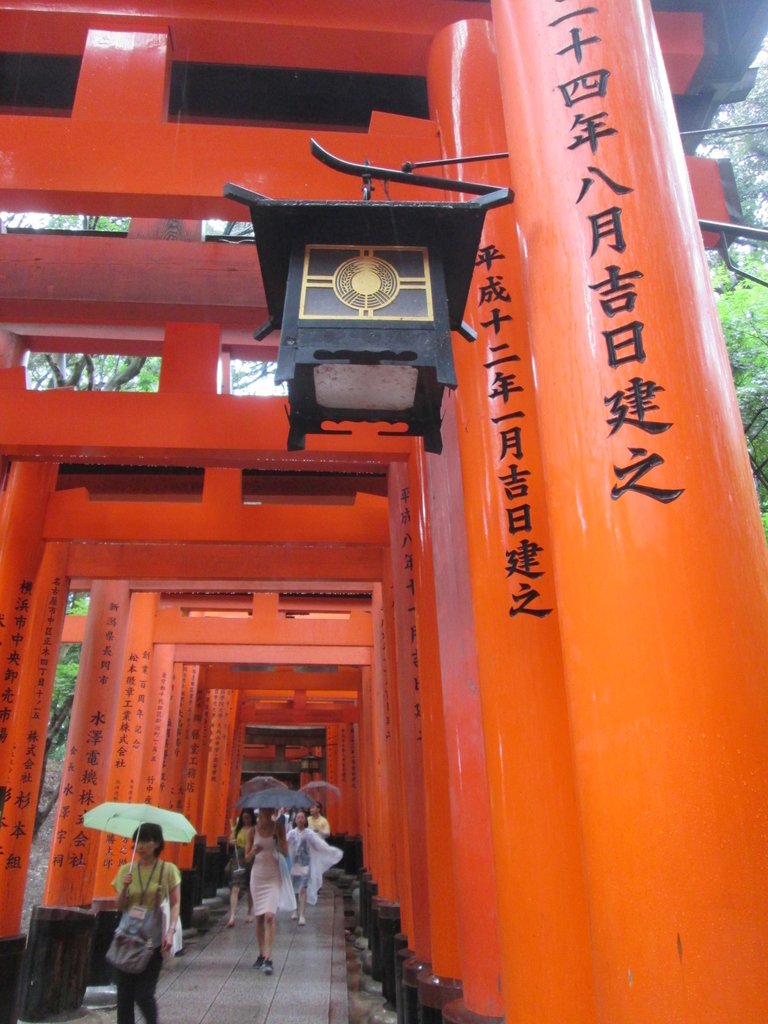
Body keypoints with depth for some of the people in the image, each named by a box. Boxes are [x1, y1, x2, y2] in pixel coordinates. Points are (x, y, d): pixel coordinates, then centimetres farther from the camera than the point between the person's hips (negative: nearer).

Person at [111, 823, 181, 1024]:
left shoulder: (168, 870, -4)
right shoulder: (126, 870, 3)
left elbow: (175, 903, -4)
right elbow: (119, 906, 5)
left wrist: (170, 931, -17)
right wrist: (124, 887, -13)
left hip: (153, 940, -3)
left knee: (144, 995, -2)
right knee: (124, 995, 4)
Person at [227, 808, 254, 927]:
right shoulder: (237, 828, 5)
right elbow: (231, 841, 14)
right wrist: (232, 842, -7)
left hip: (251, 860, -1)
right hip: (237, 859, 1)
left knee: (250, 888, 14)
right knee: (235, 887, -11)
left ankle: (250, 912, 33)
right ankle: (232, 916, -13)